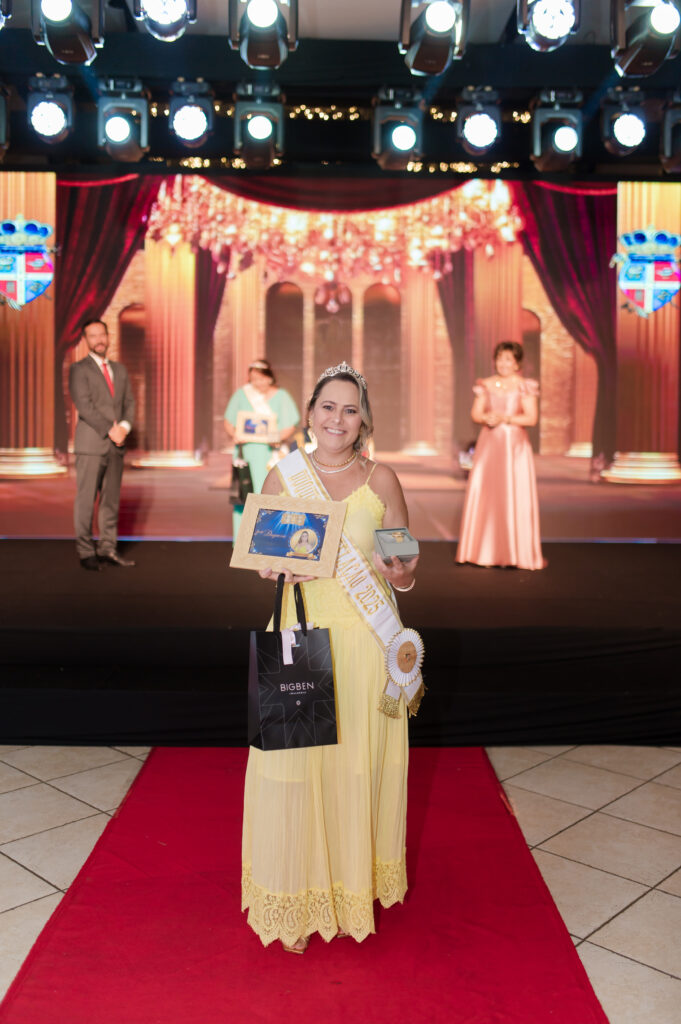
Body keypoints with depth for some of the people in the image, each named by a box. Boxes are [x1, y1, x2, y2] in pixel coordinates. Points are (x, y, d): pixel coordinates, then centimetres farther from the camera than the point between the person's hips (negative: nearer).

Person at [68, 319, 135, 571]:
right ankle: (86, 552, 3)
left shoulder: (120, 369, 17)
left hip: (116, 445, 5)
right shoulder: (79, 369, -1)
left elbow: (129, 402, 13)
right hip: (91, 444, -5)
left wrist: (125, 426, -7)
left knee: (112, 499, 7)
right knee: (86, 499, -3)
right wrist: (109, 429, -16)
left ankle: (108, 548, 13)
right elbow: (84, 405, -11)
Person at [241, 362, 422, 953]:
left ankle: (353, 892, 28)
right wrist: (274, 568, -12)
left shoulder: (381, 481, 1)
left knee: (357, 765, 6)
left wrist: (400, 570, -18)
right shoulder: (282, 476, 4)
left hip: (365, 643, 0)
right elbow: (260, 558, 10)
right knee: (295, 764, 2)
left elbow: (407, 576, 4)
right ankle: (298, 901, 21)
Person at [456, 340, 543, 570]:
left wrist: (505, 418, -16)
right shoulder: (486, 385, 9)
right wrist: (487, 418, -14)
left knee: (515, 497, -4)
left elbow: (531, 418, -6)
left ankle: (516, 551, 4)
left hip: (515, 445, -3)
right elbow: (475, 414, 7)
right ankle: (484, 550, 10)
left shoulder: (525, 387, -1)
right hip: (489, 444, 3)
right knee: (484, 495, 1)